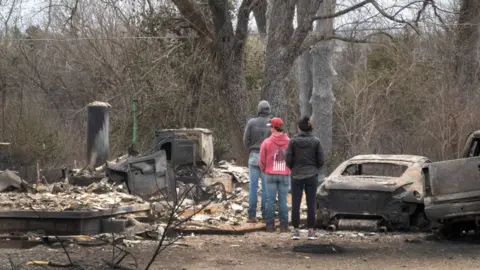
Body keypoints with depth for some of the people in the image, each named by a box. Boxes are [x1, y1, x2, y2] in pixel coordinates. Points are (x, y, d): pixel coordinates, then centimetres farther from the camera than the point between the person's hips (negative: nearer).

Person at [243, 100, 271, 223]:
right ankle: (265, 215, 4)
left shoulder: (251, 122, 0)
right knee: (266, 187, 5)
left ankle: (252, 216, 0)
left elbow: (246, 140, -1)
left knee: (253, 187, 2)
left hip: (254, 157, 0)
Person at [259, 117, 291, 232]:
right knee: (283, 200, 4)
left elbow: (262, 161, -1)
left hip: (270, 175, -1)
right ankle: (284, 226, 2)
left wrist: (264, 171, 18)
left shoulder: (266, 142, -6)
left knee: (270, 200, 3)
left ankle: (270, 225, 2)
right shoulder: (289, 142, -3)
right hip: (285, 175, 1)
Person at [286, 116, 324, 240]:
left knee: (295, 204, 4)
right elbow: (321, 161, -2)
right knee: (311, 204, 5)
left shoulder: (293, 141, -7)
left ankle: (296, 231, 4)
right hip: (312, 176, 1)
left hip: (296, 176, -1)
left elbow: (288, 160, -6)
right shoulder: (316, 141, -4)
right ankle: (311, 231, 5)